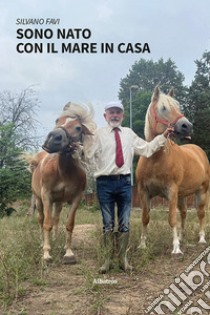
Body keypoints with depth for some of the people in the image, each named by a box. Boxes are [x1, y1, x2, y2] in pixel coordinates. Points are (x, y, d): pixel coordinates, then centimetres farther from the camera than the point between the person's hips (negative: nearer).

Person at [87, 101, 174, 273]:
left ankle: (123, 259, 22)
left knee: (124, 223, 8)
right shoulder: (99, 133, 0)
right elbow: (90, 155, -3)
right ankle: (108, 260, 19)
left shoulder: (129, 133, 10)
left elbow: (147, 149, 12)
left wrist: (163, 137, 9)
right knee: (108, 223, 7)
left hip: (124, 182, 3)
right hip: (105, 183, -2)